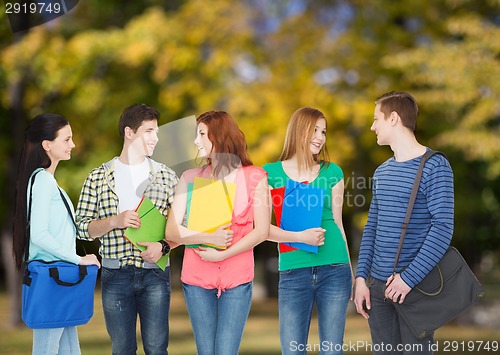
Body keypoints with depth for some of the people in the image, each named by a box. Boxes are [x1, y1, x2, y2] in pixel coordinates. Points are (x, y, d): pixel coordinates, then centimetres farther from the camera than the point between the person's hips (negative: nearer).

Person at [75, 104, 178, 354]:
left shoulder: (166, 176, 7)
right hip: (115, 275, 0)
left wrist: (164, 246, -12)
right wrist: (114, 221, -13)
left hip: (154, 273, 0)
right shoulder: (98, 177, 5)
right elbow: (82, 226, 3)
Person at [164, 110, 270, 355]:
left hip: (237, 279, -2)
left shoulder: (254, 177, 1)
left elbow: (261, 231, -4)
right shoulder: (190, 178, 5)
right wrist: (209, 238, -16)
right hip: (197, 278, 2)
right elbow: (171, 231, -2)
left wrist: (223, 254, -13)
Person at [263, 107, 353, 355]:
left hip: (334, 270, 1)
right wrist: (300, 237, -16)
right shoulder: (271, 173, 2)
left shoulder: (332, 172, 8)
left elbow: (337, 223, 13)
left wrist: (350, 270, 14)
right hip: (293, 272, -1)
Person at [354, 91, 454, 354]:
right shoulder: (381, 172, 14)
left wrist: (408, 278, -19)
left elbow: (443, 228, -15)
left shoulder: (435, 166, -8)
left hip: (415, 286, -6)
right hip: (377, 285, 6)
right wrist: (361, 277, 4)